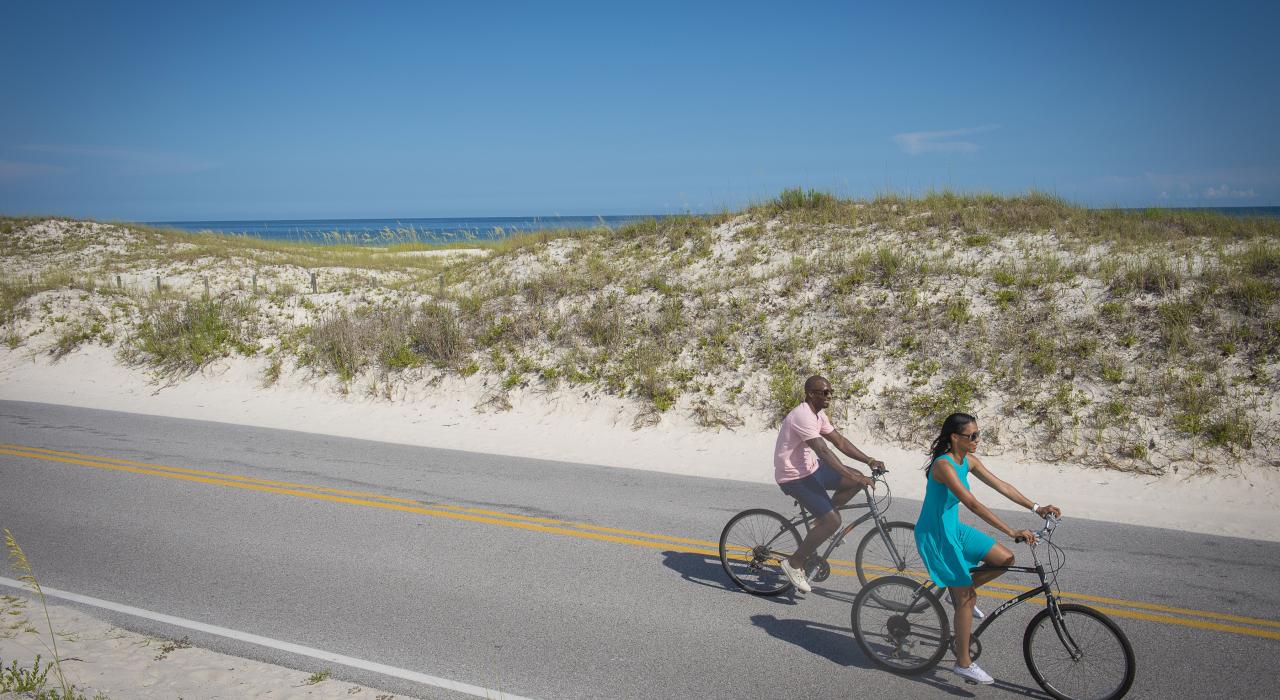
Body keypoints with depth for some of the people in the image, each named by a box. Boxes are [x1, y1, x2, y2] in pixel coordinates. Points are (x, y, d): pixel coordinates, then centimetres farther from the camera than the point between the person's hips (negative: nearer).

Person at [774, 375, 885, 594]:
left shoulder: (818, 415, 9)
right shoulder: (803, 416, -23)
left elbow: (840, 441, 10)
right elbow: (824, 451, -30)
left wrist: (869, 461, 1)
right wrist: (855, 477, -32)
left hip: (810, 467, 10)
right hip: (794, 477, -10)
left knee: (857, 480, 4)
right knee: (833, 521, -18)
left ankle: (821, 520, 15)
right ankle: (794, 563, -4)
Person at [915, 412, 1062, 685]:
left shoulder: (969, 461, 1)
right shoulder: (944, 465, -27)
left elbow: (1001, 485, 4)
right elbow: (972, 504, -34)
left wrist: (1036, 507, -4)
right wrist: (1011, 532, -36)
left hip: (953, 529, 9)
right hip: (935, 536, -9)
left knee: (1006, 559, 1)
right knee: (965, 599, -3)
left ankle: (961, 591, 19)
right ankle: (964, 663, 10)